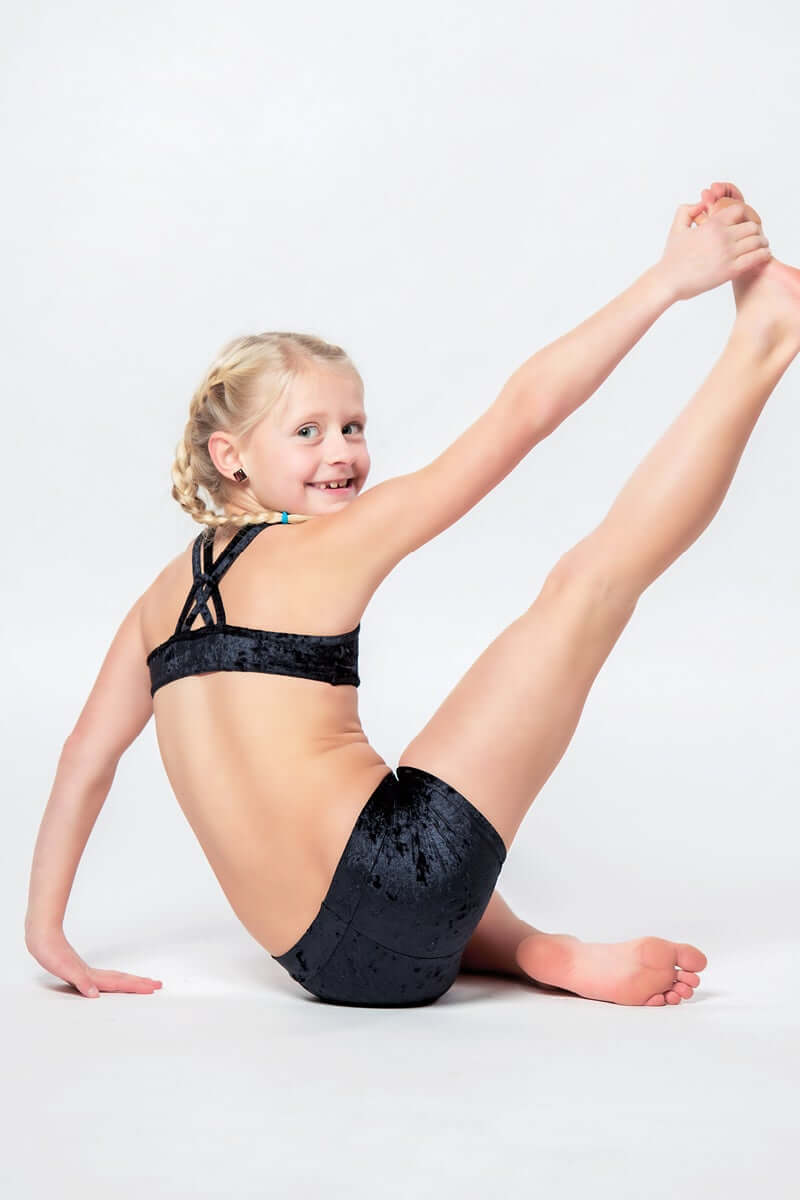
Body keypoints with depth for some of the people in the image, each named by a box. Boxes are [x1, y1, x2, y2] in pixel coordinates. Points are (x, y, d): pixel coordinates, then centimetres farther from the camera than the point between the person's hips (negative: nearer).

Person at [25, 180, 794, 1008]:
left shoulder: (169, 593, 16)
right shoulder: (330, 545, -4)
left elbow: (86, 753, 20)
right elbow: (522, 411, -6)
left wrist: (47, 931, 29)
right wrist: (670, 279, -2)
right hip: (391, 887, -7)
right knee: (592, 578, -8)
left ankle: (552, 958, 19)